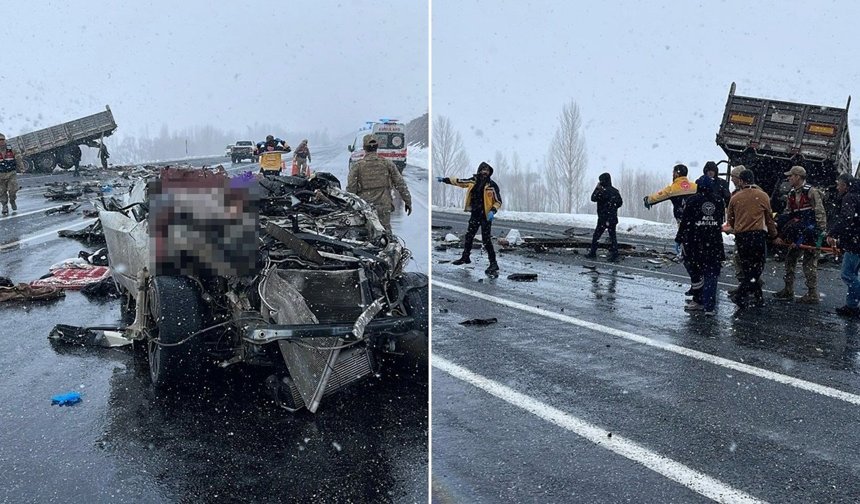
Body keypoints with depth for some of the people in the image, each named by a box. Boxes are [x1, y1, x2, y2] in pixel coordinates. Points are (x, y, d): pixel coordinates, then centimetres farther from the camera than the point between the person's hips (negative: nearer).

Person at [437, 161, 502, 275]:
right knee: (469, 236, 14)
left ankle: (493, 264, -3)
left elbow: (498, 201, -4)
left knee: (486, 240, -8)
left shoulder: (492, 185, -9)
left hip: (486, 215, -5)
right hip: (475, 214, 5)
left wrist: (493, 211, -20)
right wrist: (445, 179, 15)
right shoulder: (473, 181, 2)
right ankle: (465, 257, 32)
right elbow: (458, 181, 14)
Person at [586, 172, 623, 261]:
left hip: (603, 218, -6)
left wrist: (597, 188, -2)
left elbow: (593, 198, -10)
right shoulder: (615, 191, 7)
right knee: (612, 236, 7)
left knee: (596, 236, 6)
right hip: (613, 218, 6)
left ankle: (592, 253, 11)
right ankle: (614, 255, 2)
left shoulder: (603, 191, -15)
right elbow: (620, 202, 15)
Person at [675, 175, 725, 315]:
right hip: (714, 243, 3)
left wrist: (679, 238, 2)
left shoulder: (692, 200, -4)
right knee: (711, 274, 4)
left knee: (695, 271, 11)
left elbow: (685, 222, -5)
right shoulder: (719, 200, 6)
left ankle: (699, 301, 13)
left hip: (695, 242, -2)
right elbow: (722, 220, 14)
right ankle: (709, 306, 0)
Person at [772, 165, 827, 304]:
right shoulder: (791, 194, 11)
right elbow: (787, 215, 11)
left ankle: (812, 295, 4)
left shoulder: (812, 192, -11)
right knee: (790, 259, 12)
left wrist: (821, 233, -17)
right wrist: (780, 235, 2)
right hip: (797, 234, 8)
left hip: (810, 234, -8)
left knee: (809, 263, -3)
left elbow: (820, 214, -13)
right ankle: (788, 291, 22)